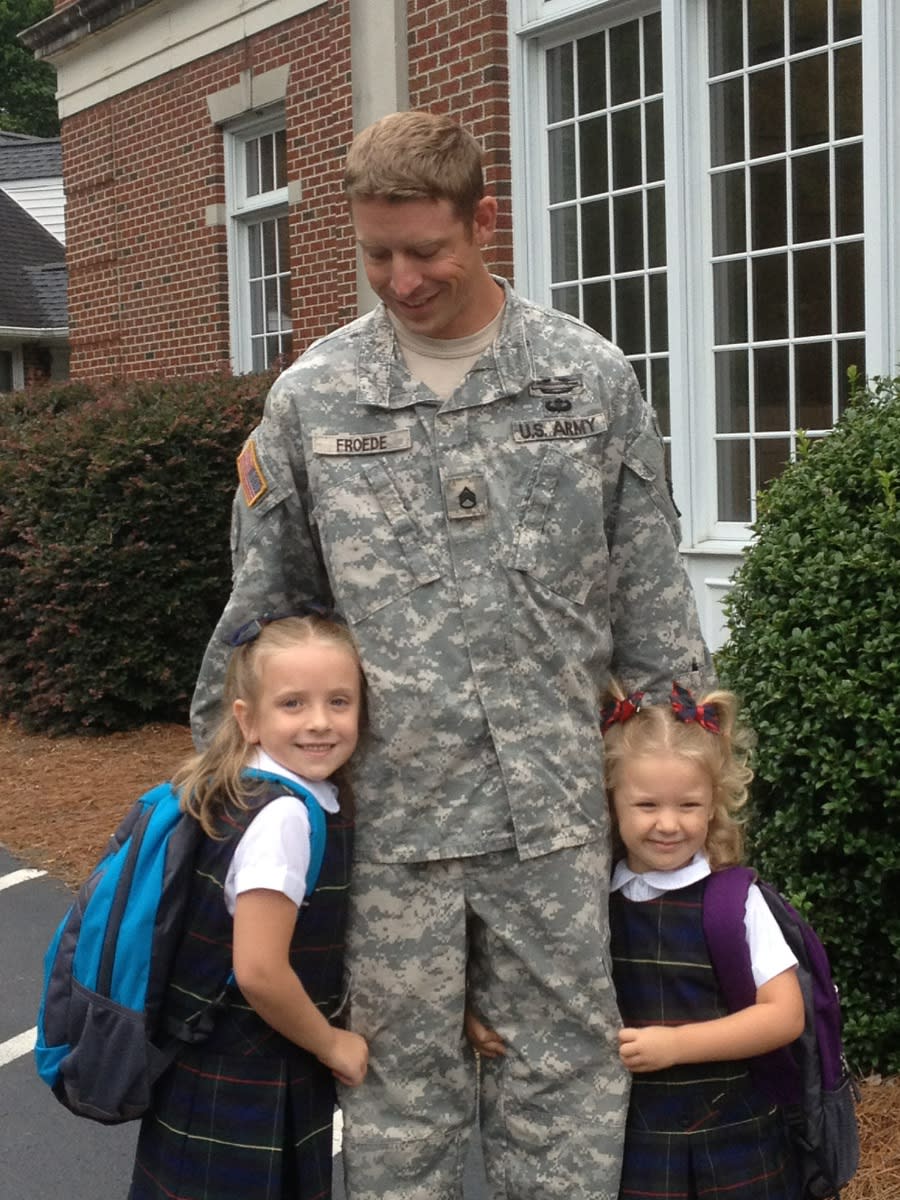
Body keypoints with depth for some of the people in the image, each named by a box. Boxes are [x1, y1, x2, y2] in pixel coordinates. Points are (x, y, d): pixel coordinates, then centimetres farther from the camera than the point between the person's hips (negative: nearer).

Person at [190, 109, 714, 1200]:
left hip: (554, 804, 0)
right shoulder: (312, 397, 2)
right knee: (402, 1081, 12)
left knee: (568, 1070, 11)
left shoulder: (591, 380, 1)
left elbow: (651, 599, 5)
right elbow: (260, 608, 8)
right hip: (389, 813, 0)